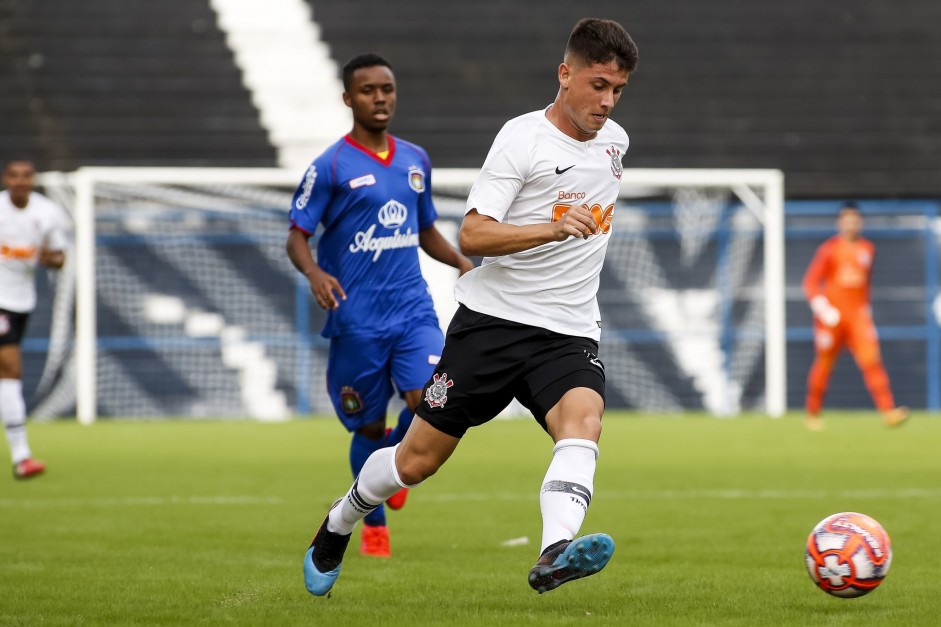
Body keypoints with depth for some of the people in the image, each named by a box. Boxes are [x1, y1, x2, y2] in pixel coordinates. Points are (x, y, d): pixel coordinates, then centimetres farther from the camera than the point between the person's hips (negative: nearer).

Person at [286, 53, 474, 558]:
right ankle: (374, 525, 26)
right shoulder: (330, 167, -5)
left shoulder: (415, 160, 11)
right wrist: (314, 272, -27)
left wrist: (462, 261, 5)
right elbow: (296, 236, -6)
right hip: (356, 320, -3)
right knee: (369, 426, 5)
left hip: (413, 309, 3)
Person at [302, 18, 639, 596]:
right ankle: (336, 530, 32)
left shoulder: (615, 141, 12)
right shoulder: (522, 137, -9)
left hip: (570, 335, 4)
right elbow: (472, 236, -19)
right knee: (418, 460, 3)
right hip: (492, 319, -3)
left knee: (583, 420, -30)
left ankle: (554, 557, -51)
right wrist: (552, 228, -30)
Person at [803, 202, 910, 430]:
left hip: (858, 315, 3)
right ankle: (812, 413, 23)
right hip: (832, 315, -3)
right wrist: (821, 307, -18)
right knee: (823, 365, 6)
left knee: (871, 359, -13)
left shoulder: (867, 249, 10)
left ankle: (889, 411, -22)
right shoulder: (829, 249, -3)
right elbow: (811, 282, -6)